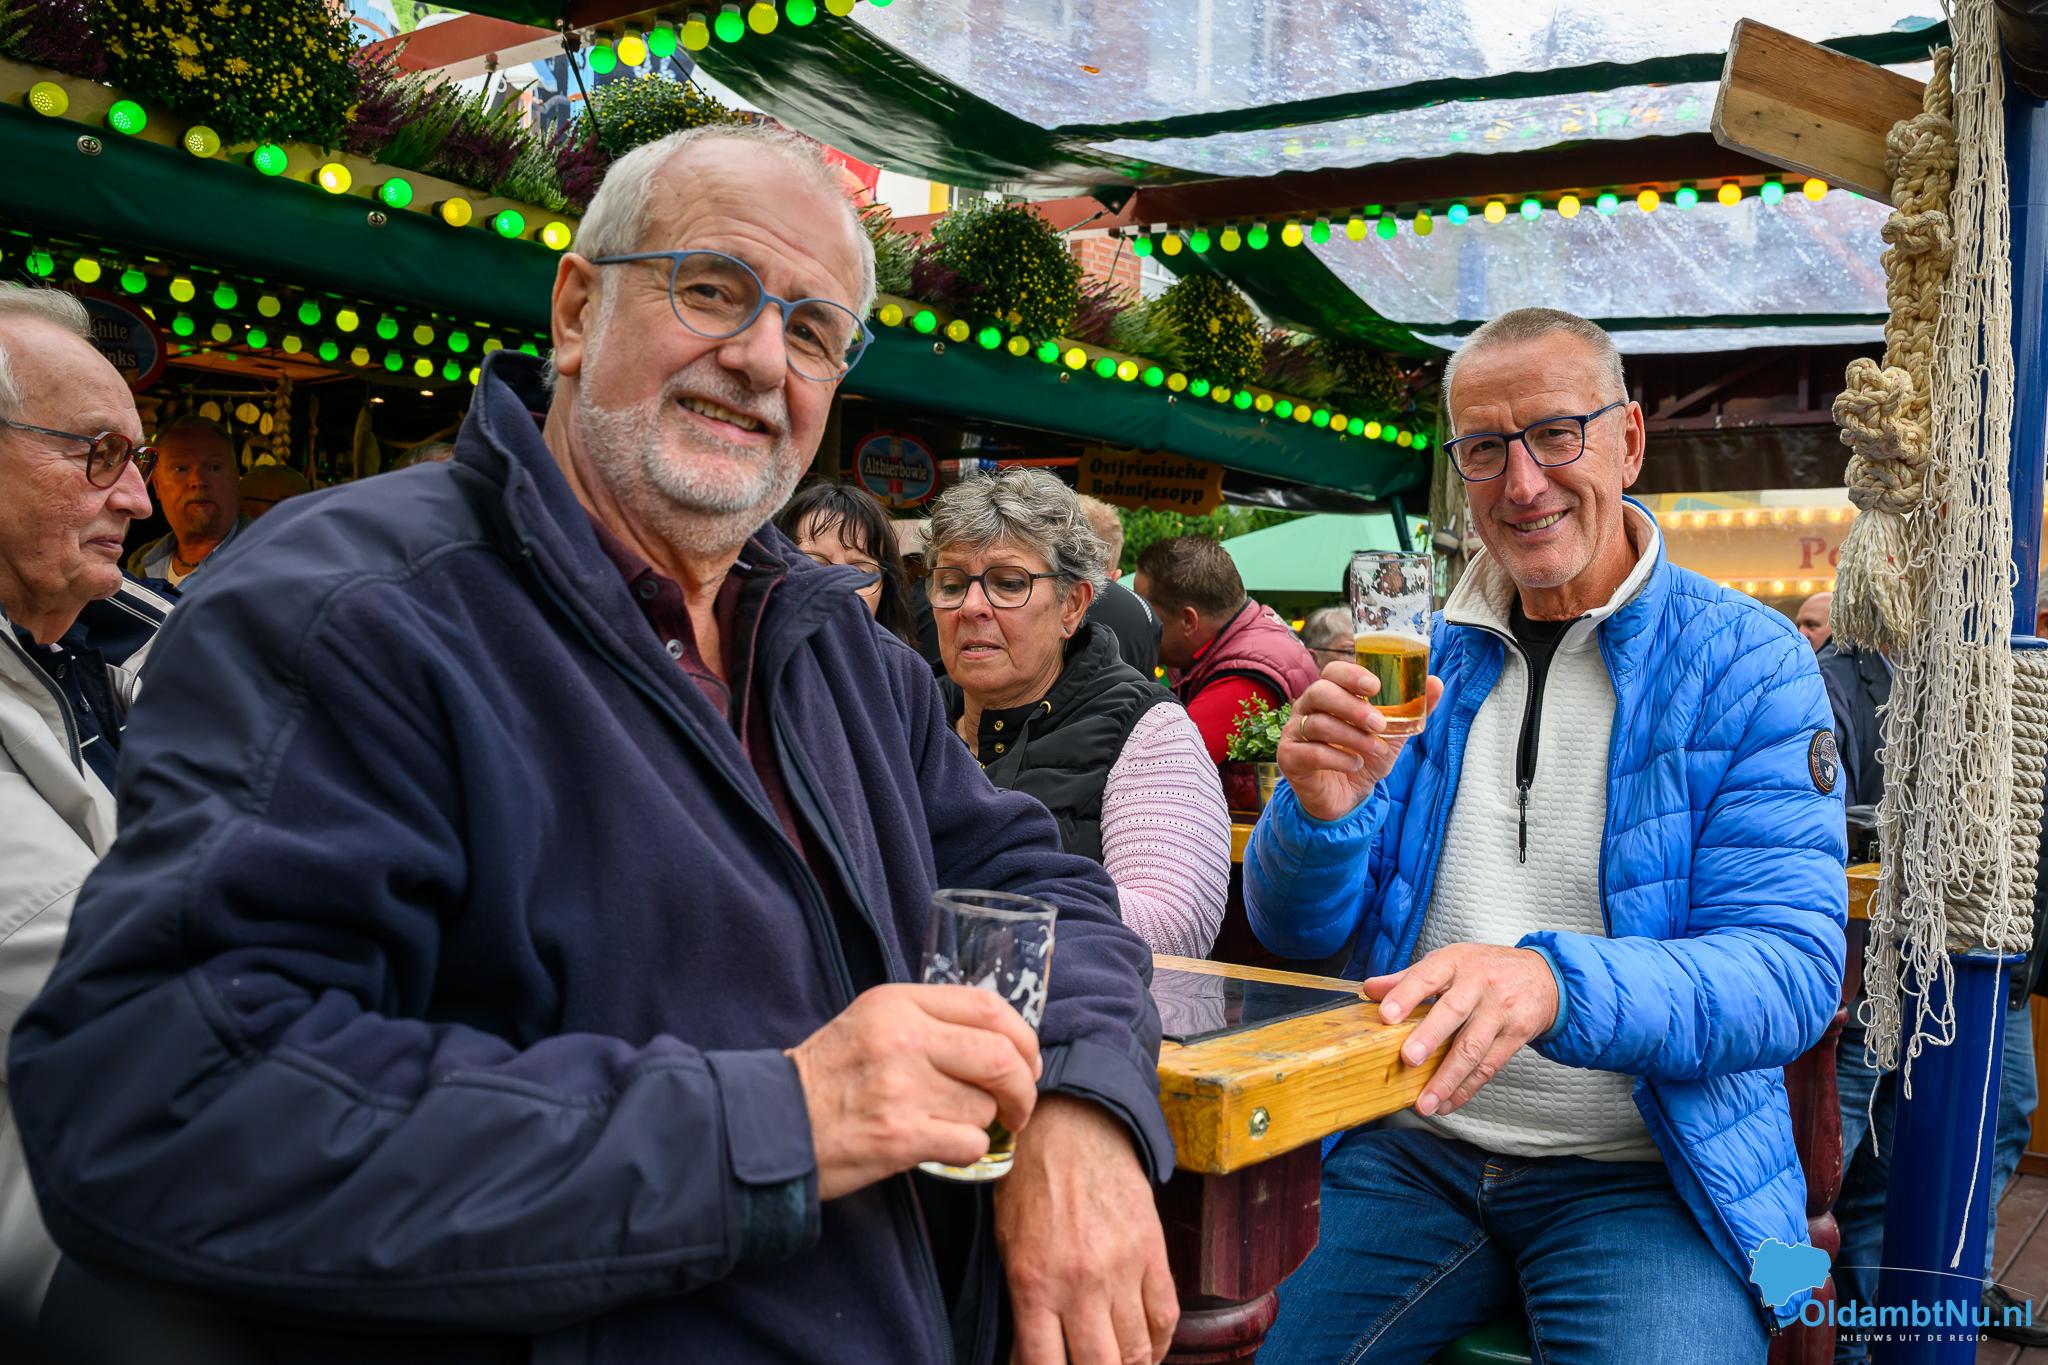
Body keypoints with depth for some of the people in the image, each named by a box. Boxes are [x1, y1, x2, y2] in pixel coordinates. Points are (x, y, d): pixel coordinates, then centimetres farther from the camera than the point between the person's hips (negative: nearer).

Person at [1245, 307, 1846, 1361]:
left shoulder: (1746, 660, -4)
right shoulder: (1426, 660, 7)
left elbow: (1790, 969, -14)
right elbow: (1295, 931, 6)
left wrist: (1555, 982, -33)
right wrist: (1321, 812, -17)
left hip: (1645, 1177, -3)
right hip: (1411, 1151, 3)